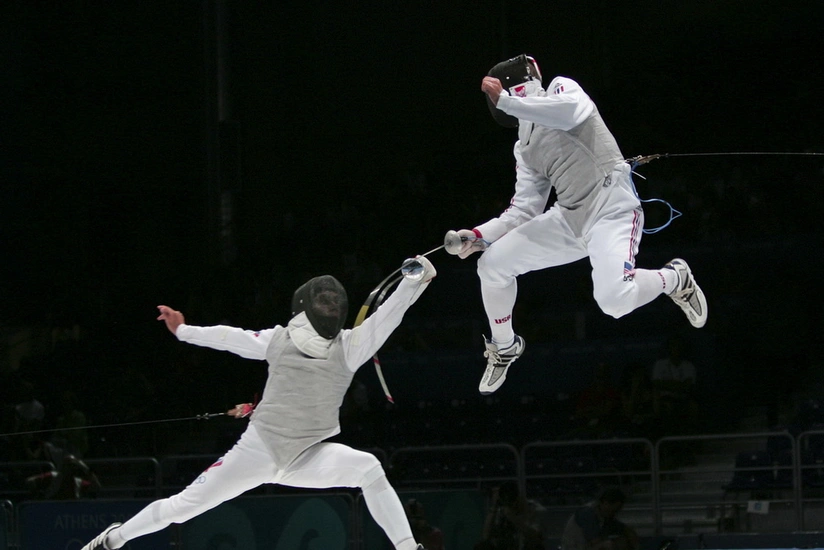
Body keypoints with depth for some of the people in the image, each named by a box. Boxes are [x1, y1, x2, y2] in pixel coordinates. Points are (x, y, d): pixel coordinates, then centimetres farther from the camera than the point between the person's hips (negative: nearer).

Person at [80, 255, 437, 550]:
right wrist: (183, 331, 16)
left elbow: (388, 315, -22)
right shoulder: (280, 340, -4)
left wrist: (415, 280, -36)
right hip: (258, 450, 1)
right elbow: (231, 338, 9)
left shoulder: (348, 347, -9)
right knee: (184, 506, 5)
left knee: (368, 469, -31)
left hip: (310, 457, -1)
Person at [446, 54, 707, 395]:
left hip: (613, 209, -8)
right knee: (492, 264, 1)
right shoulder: (525, 146, 19)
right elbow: (525, 210, 15)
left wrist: (503, 98, -21)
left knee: (614, 300, -31)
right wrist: (480, 235, 2)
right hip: (570, 219, 8)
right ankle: (505, 348, 24)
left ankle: (674, 279, 1)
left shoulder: (562, 88, 1)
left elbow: (569, 112, -25)